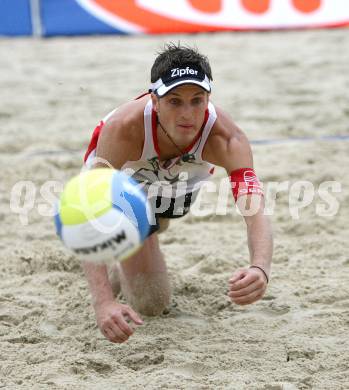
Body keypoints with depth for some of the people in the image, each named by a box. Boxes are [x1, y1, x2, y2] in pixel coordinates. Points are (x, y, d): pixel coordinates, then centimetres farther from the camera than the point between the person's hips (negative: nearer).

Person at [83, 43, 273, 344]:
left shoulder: (225, 138, -42)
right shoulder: (122, 129, -46)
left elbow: (256, 213, -53)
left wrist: (260, 269, -76)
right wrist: (103, 302, -64)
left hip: (181, 182, 3)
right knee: (152, 303, -8)